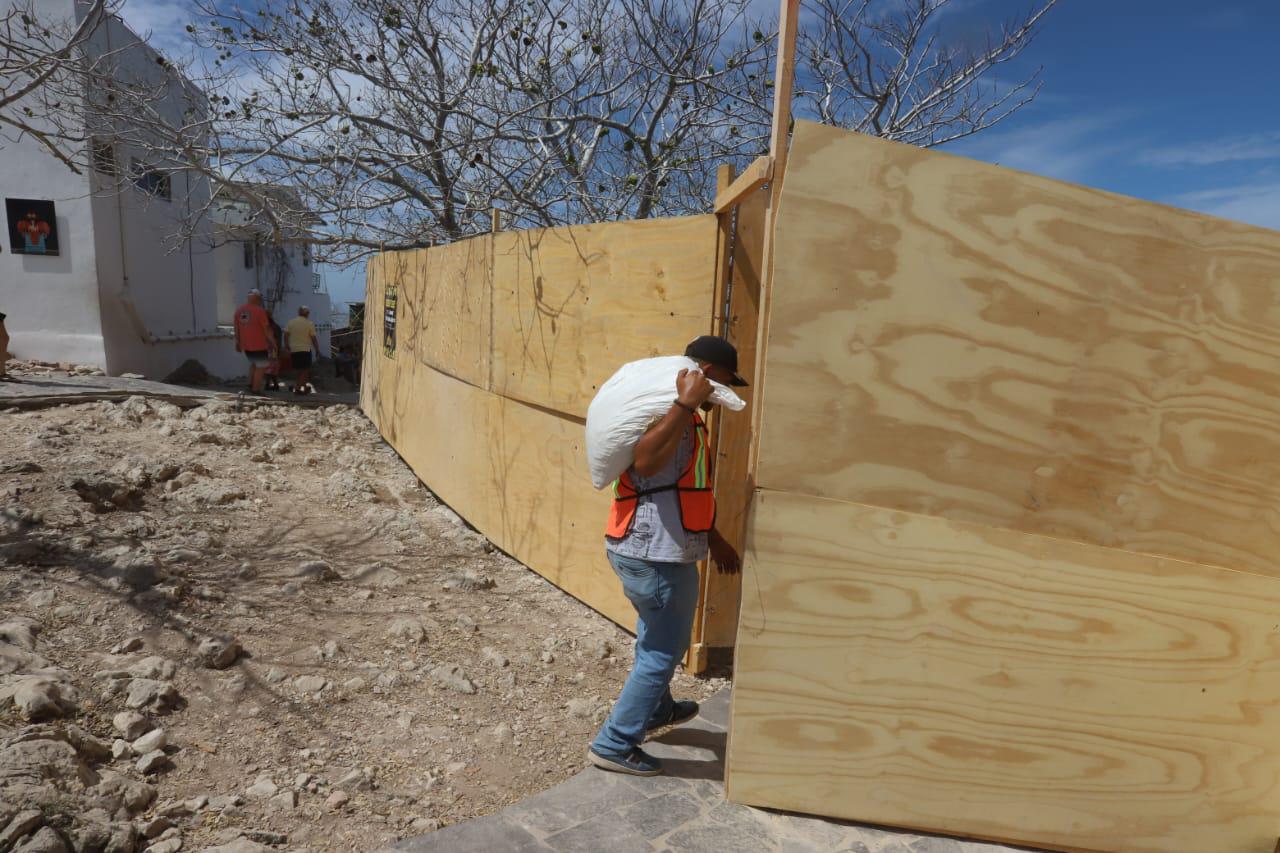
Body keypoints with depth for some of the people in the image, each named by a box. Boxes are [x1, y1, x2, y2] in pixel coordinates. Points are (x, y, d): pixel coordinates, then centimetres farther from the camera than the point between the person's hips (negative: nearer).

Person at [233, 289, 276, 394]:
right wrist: (271, 342, -3)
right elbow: (266, 328, -12)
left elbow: (236, 328, 10)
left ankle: (250, 384, 19)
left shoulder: (238, 310, 6)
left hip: (245, 345, 6)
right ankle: (256, 389, 0)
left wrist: (237, 343, 18)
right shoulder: (259, 310, -13)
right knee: (261, 367, 3)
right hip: (259, 345, -6)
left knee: (253, 364, 25)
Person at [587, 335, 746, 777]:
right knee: (663, 652, 6)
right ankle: (614, 745, 21)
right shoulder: (670, 412, -21)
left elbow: (690, 491, 22)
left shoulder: (687, 417, 13)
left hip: (646, 550, 11)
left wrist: (714, 539, 25)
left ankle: (657, 709, 53)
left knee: (656, 639, 29)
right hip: (656, 556, -11)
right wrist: (685, 402, -42)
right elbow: (644, 462, -43)